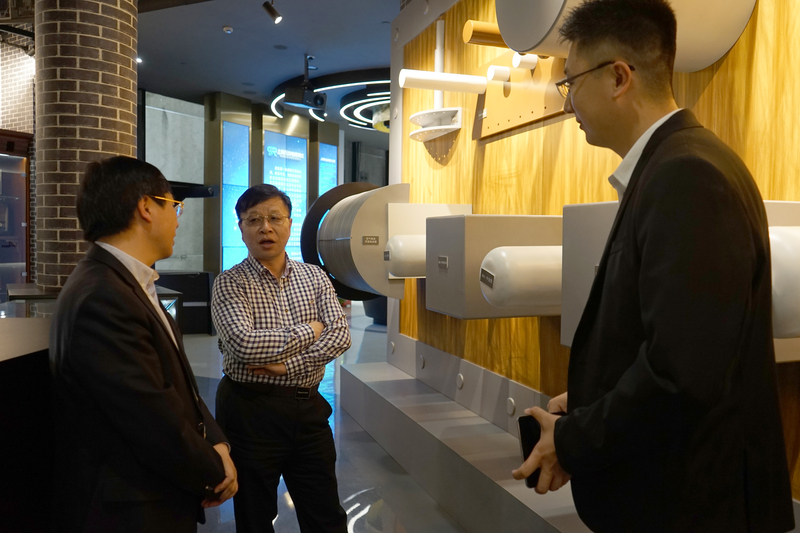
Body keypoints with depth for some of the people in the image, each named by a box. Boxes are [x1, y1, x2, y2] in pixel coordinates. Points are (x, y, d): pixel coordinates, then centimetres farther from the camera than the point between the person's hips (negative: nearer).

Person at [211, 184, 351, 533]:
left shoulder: (315, 277, 4)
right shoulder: (229, 284, -7)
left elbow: (340, 336, -7)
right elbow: (244, 345, -23)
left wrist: (287, 365, -18)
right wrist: (309, 331, -13)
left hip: (307, 408, 3)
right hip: (250, 411, -3)